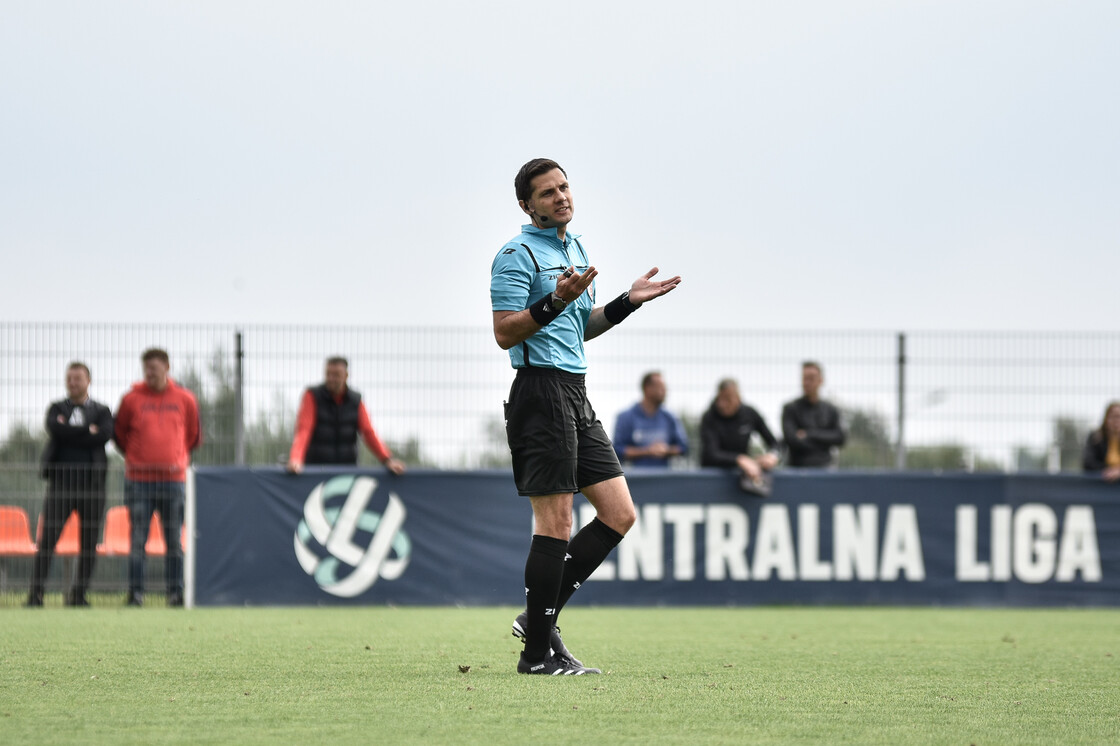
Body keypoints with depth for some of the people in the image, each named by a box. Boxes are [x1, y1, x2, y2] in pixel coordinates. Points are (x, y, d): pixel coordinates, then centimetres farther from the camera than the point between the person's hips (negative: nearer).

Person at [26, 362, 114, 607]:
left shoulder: (101, 411, 12)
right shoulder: (57, 409, 13)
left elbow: (105, 435, -9)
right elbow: (55, 430, -9)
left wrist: (70, 433, -6)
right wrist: (88, 432, -6)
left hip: (92, 481, 1)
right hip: (61, 480, -1)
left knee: (89, 544, 1)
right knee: (47, 540, -10)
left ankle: (78, 595, 9)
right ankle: (35, 594, -10)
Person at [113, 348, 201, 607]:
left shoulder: (185, 399, 6)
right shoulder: (131, 399, 3)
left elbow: (194, 435, 18)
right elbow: (119, 434, 14)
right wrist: (134, 457, 12)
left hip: (174, 479, 1)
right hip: (139, 480, -1)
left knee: (175, 541, 2)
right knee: (138, 540, -2)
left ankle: (176, 592, 6)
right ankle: (135, 592, 1)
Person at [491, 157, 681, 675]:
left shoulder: (576, 249, 20)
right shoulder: (518, 255, -8)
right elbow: (505, 333, -16)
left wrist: (627, 302, 17)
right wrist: (556, 301, -27)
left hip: (576, 396, 9)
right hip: (540, 391, -9)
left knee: (619, 514, 5)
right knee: (556, 522, -9)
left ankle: (540, 617, 10)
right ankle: (538, 652, -3)